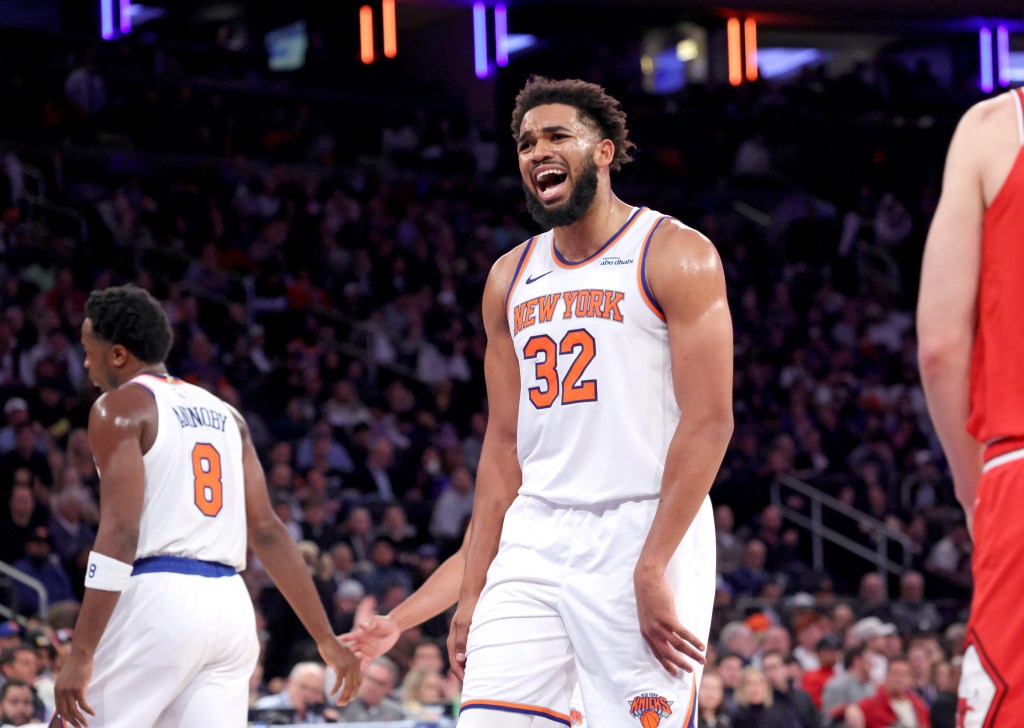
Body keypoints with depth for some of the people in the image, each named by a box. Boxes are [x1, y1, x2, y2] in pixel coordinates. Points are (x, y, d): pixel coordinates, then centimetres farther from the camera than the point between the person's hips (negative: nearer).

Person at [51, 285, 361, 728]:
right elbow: (267, 531, 14)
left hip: (157, 597, -6)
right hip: (231, 606, 6)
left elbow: (120, 533, -13)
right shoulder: (224, 414, 21)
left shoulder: (119, 408, 0)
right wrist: (325, 638, 14)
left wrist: (81, 654, -17)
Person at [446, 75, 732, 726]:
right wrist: (473, 590, 10)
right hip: (533, 542, 6)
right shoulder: (512, 278, 16)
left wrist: (653, 569, -18)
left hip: (643, 529, -6)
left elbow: (709, 423, -11)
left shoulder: (675, 255, -4)